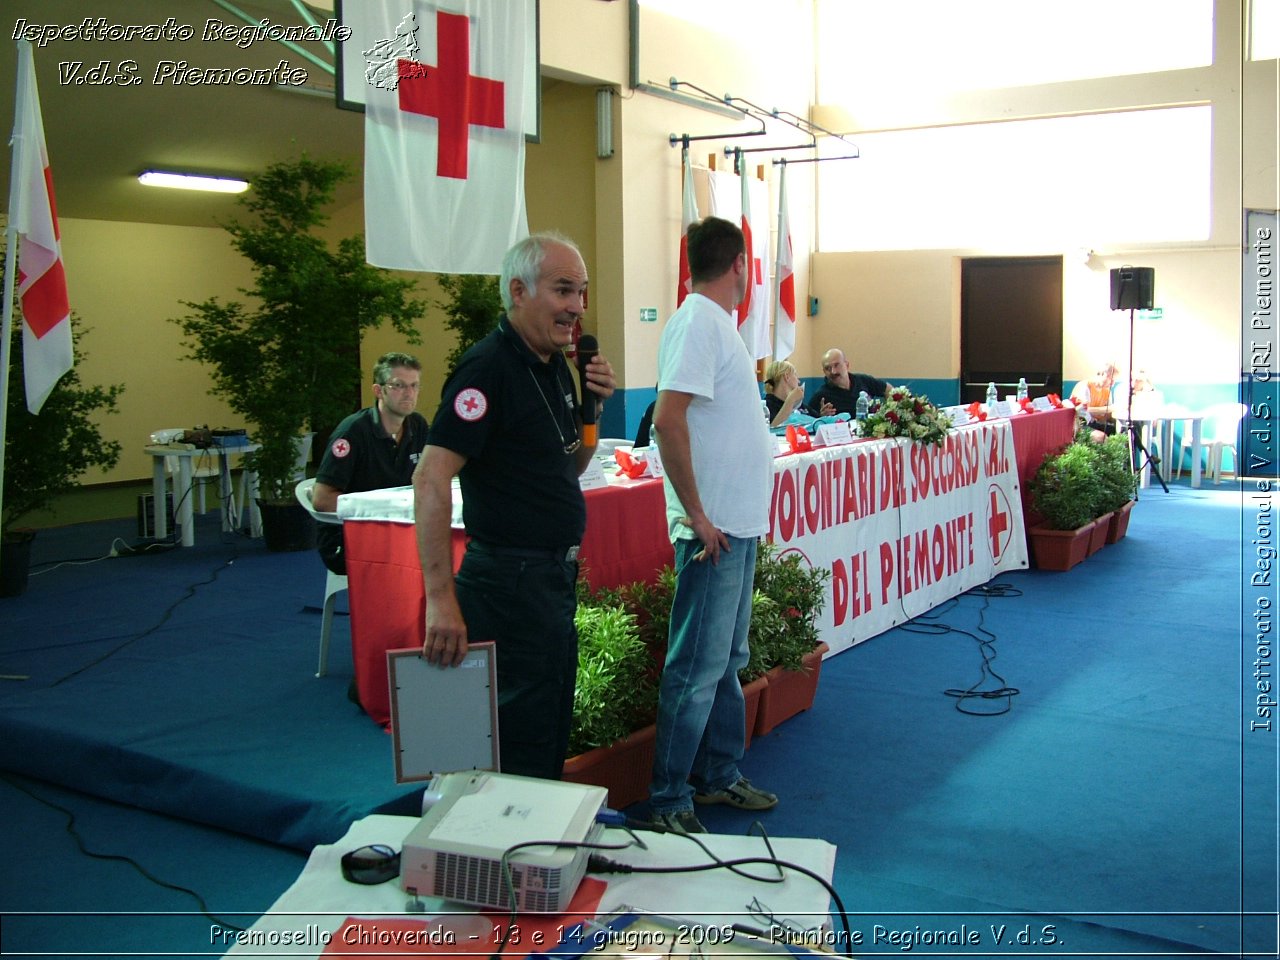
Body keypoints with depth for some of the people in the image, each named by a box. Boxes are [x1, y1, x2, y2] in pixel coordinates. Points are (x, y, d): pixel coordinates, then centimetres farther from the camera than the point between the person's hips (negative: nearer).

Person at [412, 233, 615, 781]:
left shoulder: (555, 366, 10)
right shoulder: (489, 367, -18)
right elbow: (431, 479, -25)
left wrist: (592, 406, 1)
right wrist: (441, 598, -29)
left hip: (555, 576, 9)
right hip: (511, 581, -9)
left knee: (552, 731, 20)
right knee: (522, 743, 1)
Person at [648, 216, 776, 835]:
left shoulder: (718, 321, 15)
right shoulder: (698, 322, -15)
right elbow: (668, 419, -24)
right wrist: (697, 515, -21)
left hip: (738, 525, 10)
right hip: (715, 529, -10)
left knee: (728, 659, 18)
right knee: (697, 669, -3)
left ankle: (719, 775, 30)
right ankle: (668, 802, 7)